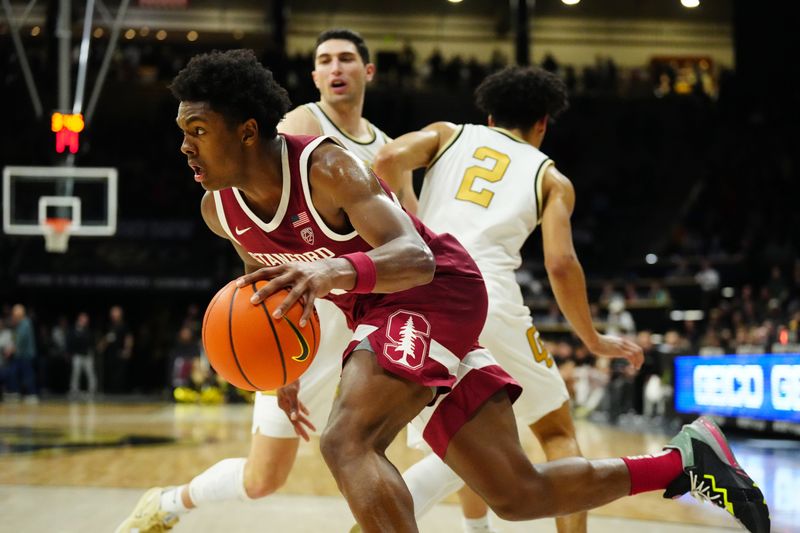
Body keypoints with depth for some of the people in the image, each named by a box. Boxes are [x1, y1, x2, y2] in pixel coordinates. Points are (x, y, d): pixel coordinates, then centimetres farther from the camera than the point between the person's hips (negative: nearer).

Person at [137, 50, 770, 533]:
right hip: (380, 312, 8)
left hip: (434, 291, -8)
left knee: (347, 439, -30)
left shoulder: (326, 166, -24)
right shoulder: (218, 209, -3)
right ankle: (685, 458, 23)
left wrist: (336, 271, -53)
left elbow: (414, 258, -35)